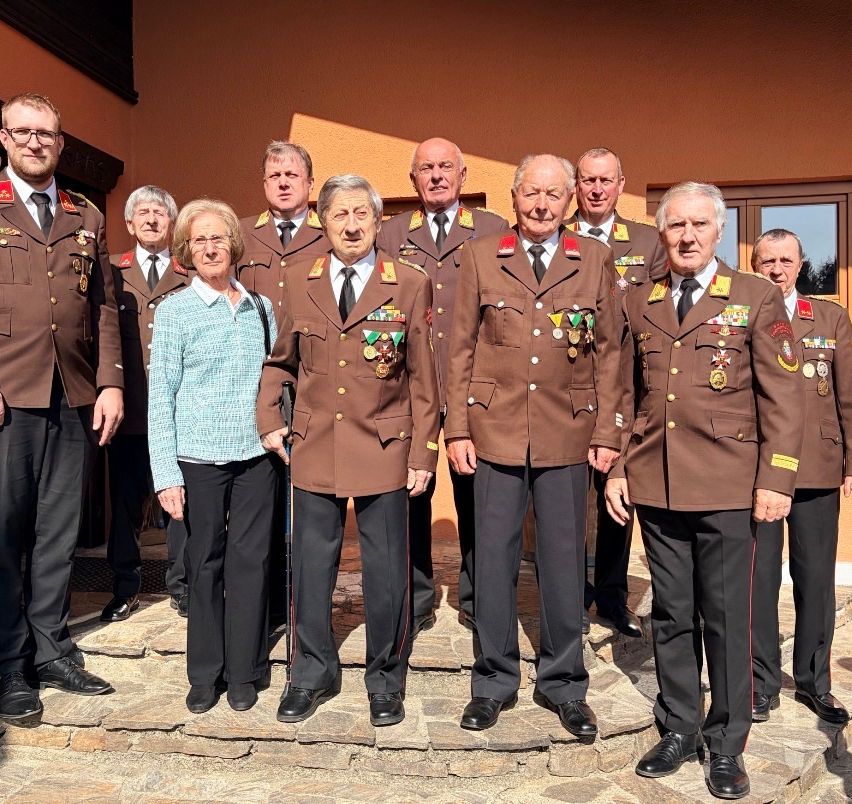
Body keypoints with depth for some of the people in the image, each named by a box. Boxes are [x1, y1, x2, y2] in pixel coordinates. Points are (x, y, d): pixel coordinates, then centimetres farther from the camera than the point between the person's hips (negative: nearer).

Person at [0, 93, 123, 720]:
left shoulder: (88, 219, 16)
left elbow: (105, 309, 13)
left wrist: (111, 383, 4)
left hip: (75, 400, 3)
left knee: (59, 533, 9)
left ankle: (51, 651, 21)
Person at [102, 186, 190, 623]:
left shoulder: (191, 279, 8)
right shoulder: (111, 273, 10)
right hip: (130, 410, 1)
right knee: (125, 501, 9)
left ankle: (181, 587, 19)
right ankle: (125, 588, 24)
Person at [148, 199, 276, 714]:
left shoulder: (261, 308, 8)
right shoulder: (173, 311, 1)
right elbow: (161, 396, -2)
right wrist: (166, 474, -8)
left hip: (257, 456, 2)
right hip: (199, 458, -2)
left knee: (250, 560, 5)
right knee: (205, 564, 7)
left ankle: (244, 671, 20)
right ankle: (206, 673, 23)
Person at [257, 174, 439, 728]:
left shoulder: (412, 286, -2)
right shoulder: (298, 282, 6)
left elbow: (423, 377, -1)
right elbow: (281, 360, 16)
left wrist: (423, 453, -4)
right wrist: (269, 420, 4)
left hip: (384, 449, -2)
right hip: (314, 447, 3)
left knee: (386, 572, 7)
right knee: (312, 566, 11)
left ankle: (386, 680, 28)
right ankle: (313, 674, 32)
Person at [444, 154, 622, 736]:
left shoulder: (595, 259, 7)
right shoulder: (481, 257, 5)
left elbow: (609, 350, 6)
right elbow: (462, 348, 4)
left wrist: (607, 433, 0)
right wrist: (457, 430, -2)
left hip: (567, 435, 0)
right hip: (496, 431, 0)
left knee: (565, 562, 8)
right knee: (495, 559, 7)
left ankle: (564, 684, 27)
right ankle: (494, 682, 25)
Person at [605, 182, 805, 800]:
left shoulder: (757, 297, 2)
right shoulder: (638, 304, 11)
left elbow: (783, 396, -2)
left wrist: (776, 479, -8)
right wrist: (616, 469, 7)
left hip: (727, 489, -3)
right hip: (655, 486, 3)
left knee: (726, 617, 5)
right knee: (671, 615, 12)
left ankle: (727, 744, 23)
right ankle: (679, 729, 28)